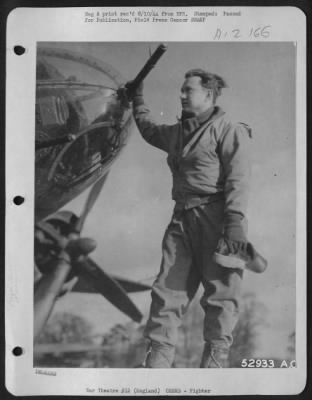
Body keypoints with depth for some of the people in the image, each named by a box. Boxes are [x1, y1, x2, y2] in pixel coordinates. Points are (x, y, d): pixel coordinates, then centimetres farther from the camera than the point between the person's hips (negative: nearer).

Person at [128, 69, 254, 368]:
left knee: (220, 294, -3)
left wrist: (235, 222, -23)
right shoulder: (177, 133, 21)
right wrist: (137, 99, 44)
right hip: (182, 219, 7)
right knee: (167, 290, 2)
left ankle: (214, 362, 3)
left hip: (214, 217, -7)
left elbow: (238, 180, -13)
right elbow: (149, 130, 43)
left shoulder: (228, 130, -2)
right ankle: (156, 361, 6)